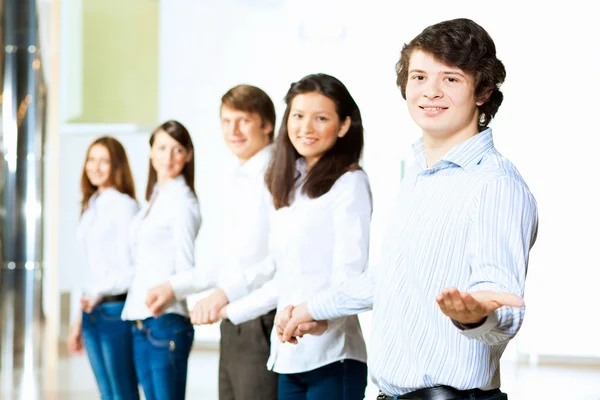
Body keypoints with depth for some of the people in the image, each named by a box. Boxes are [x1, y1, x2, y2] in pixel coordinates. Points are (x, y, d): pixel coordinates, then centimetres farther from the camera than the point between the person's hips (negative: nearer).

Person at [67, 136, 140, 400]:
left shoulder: (124, 205, -8)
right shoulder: (91, 207, 15)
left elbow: (131, 267, -12)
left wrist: (99, 293, -22)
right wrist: (79, 319, 17)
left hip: (115, 308, -8)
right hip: (92, 310, 8)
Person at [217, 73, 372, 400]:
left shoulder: (350, 183, -4)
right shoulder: (292, 186, 18)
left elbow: (349, 276, -12)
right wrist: (232, 311, 28)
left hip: (331, 356, -7)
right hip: (289, 354, 7)